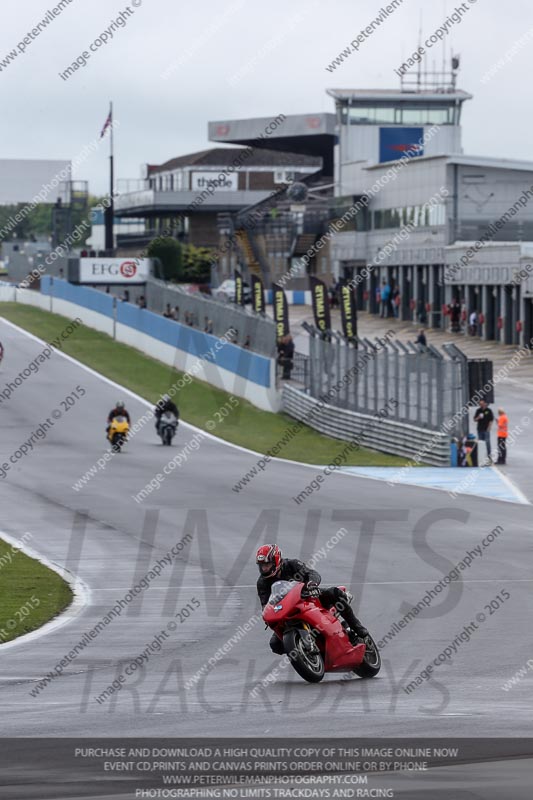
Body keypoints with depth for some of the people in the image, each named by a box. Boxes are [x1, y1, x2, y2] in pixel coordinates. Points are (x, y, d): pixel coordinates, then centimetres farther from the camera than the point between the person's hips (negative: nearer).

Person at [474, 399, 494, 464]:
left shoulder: (488, 411, -1)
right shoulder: (478, 411, 11)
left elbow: (491, 420, -2)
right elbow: (475, 420, 13)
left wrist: (489, 428, -10)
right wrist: (478, 418, -9)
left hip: (486, 429, -4)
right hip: (480, 429, 4)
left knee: (487, 442, -6)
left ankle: (489, 455, -1)